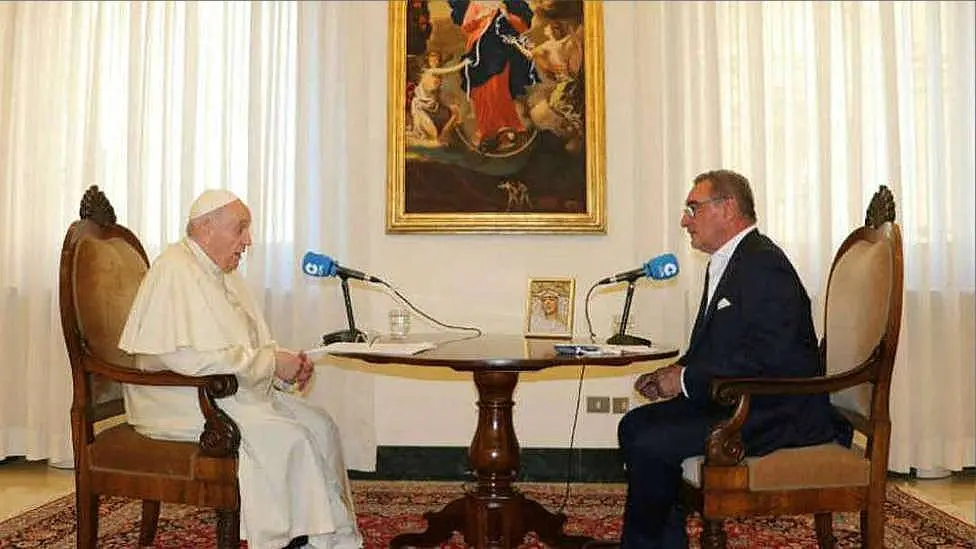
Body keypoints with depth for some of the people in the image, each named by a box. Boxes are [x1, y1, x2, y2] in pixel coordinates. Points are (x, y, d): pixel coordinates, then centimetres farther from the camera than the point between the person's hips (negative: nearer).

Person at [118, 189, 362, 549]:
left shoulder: (224, 273, 15)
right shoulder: (176, 270, -16)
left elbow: (252, 344, 19)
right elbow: (191, 357, -27)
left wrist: (286, 363, -3)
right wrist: (271, 362, -21)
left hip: (234, 390, 9)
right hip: (181, 401, -9)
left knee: (320, 425, -6)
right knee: (287, 436, -24)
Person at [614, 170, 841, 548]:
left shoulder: (764, 264, -18)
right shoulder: (724, 263, 15)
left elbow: (766, 360, -26)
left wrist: (686, 379, -19)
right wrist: (675, 373, 1)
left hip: (779, 412, -10)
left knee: (651, 445, -20)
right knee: (634, 425, 3)